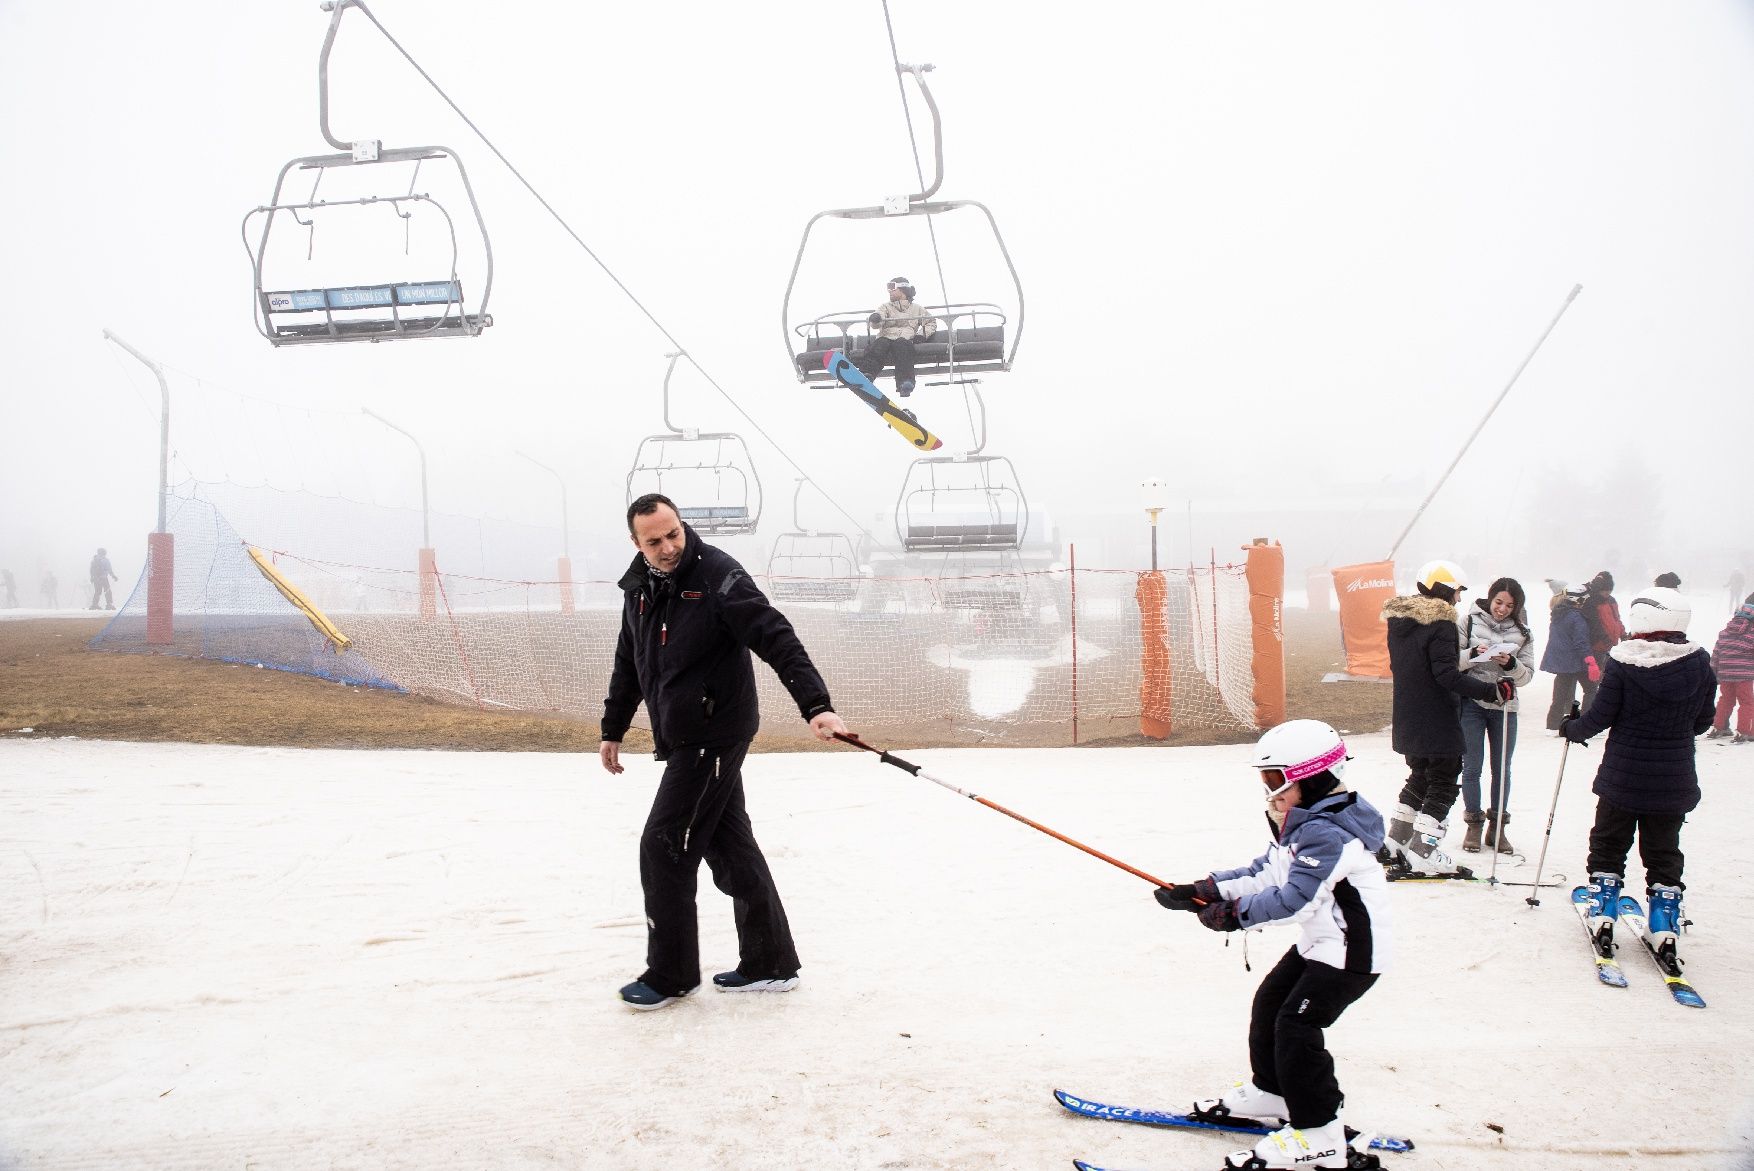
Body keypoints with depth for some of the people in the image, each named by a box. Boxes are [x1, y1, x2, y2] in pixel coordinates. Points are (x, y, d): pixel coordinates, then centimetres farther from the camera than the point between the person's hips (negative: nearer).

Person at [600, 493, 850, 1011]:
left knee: (664, 847, -5)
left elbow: (777, 641, -23)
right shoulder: (639, 587, 9)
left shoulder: (718, 576, -15)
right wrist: (612, 730, 24)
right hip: (684, 738, 8)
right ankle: (770, 964, 22)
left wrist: (816, 705, -33)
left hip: (714, 735, -8)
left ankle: (670, 975, 10)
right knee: (729, 848, 12)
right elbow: (628, 663, 21)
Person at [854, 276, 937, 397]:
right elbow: (877, 324, 6)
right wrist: (876, 319, -20)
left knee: (902, 344, -38)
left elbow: (932, 322, 30)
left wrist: (922, 334, 9)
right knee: (880, 345, -36)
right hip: (886, 338, 1)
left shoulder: (916, 309, 28)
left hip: (905, 340, -1)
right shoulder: (886, 306, 26)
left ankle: (905, 382, -58)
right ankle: (867, 373, -62)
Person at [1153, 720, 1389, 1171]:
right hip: (1320, 944, 11)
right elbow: (1264, 873, 10)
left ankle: (1319, 1134, -3)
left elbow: (1294, 898, -30)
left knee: (1295, 1025, -13)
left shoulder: (1326, 834, -25)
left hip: (1352, 953, -11)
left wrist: (1235, 913, -25)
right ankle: (1269, 1093, 34)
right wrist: (1203, 891, 1)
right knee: (1269, 1003, 16)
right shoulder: (1302, 826, 9)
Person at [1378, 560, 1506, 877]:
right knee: (1443, 784, 2)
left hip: (1408, 720, 8)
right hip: (1437, 722, -8)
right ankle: (1422, 855, 0)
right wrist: (1492, 691, -24)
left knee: (1420, 777, 21)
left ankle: (1395, 842, 24)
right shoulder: (1440, 625, -18)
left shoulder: (1399, 620, 7)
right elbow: (1448, 675, -25)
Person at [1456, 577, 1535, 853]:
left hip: (1505, 706, 2)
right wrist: (1474, 653, -20)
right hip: (1471, 704, -2)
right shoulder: (1470, 621, -1)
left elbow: (1527, 675, 1)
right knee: (1472, 767, 3)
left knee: (1502, 769, 9)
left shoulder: (1522, 632, 4)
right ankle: (1474, 825, 16)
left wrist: (1511, 664, -18)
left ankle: (1497, 827, 21)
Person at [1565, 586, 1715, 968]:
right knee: (1664, 854, 14)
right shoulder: (1700, 665, -5)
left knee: (1608, 847, 14)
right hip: (1674, 781, 3)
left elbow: (1600, 716, -12)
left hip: (1622, 777, -2)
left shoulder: (1622, 662, -17)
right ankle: (1664, 932, 13)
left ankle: (1602, 917, 13)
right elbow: (1702, 721, 6)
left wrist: (1572, 728, 8)